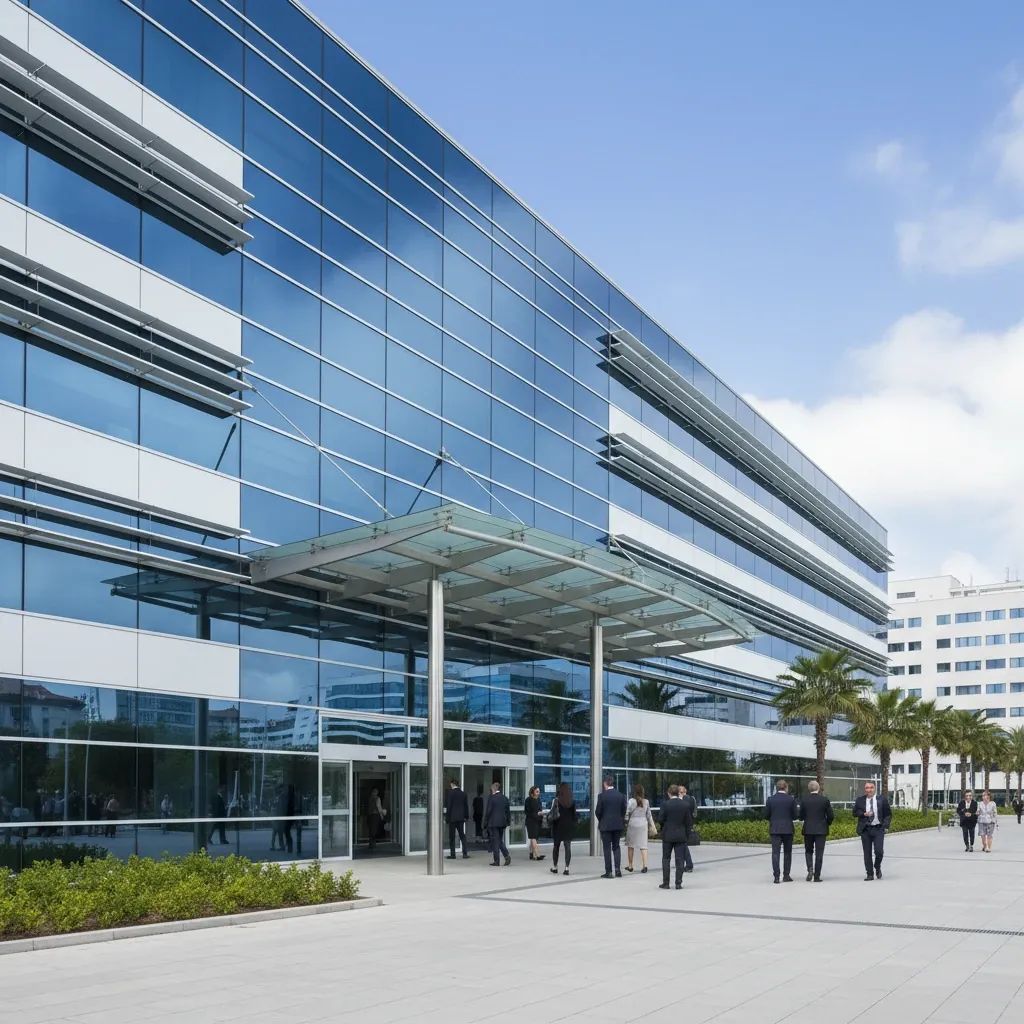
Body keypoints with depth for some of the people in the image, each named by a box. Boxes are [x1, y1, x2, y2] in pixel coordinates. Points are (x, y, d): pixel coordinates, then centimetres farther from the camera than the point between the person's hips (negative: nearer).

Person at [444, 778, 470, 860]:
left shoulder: (450, 793, -10)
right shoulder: (463, 794, 6)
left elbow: (448, 806, -11)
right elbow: (466, 806, 10)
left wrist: (447, 817, -6)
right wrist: (466, 816, 17)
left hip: (452, 817, -5)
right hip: (461, 818, 5)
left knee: (451, 837, 3)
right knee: (462, 835, 9)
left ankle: (452, 854, 3)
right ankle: (465, 853, 1)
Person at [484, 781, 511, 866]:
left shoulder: (491, 798, -10)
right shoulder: (505, 798, 7)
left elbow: (488, 811, -10)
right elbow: (508, 811, 10)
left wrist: (485, 823, -3)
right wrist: (508, 822, 17)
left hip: (493, 823, -6)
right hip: (502, 823, 6)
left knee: (495, 842, 0)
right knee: (500, 841, 16)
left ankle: (496, 861, 1)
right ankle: (507, 856, -2)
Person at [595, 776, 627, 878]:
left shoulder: (602, 796, -11)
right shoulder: (621, 796, 1)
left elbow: (598, 811, -8)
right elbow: (624, 810, 4)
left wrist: (600, 820, 11)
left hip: (605, 825, -4)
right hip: (618, 825, 4)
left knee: (607, 848, 2)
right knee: (616, 847, 14)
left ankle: (608, 871, 2)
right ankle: (618, 869, 3)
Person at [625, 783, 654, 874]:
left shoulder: (631, 801, -9)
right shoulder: (646, 802, 2)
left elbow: (627, 814, -8)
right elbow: (649, 815, 8)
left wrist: (625, 824, 4)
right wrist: (650, 826, 17)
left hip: (633, 824, -2)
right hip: (643, 824, 2)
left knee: (630, 845, 10)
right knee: (643, 845, 2)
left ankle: (630, 866, 16)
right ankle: (645, 865, -9)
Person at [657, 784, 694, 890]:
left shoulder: (665, 805, -10)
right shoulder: (686, 805, -3)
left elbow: (660, 819, -8)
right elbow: (689, 821, -1)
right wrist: (687, 832, 11)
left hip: (668, 835, -1)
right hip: (681, 836, 1)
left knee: (666, 859, 8)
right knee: (680, 860, 5)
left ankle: (665, 883, 9)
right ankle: (678, 883, 2)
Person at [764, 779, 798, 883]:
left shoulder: (770, 799, -1)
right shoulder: (791, 799, -4)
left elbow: (766, 815, 1)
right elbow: (795, 816, -2)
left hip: (775, 829, 0)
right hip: (788, 829, 0)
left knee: (775, 852, 0)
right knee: (787, 853, 12)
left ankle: (776, 877, -7)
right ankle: (786, 875, 13)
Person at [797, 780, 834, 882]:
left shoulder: (804, 800, -5)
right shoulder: (825, 800, -7)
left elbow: (801, 817, -1)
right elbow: (831, 816, -4)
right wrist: (827, 823, 15)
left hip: (808, 830, 1)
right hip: (821, 830, -1)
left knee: (808, 851, 16)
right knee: (819, 853, 4)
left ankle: (810, 869, -6)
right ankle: (817, 876, 3)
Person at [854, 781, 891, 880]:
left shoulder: (882, 800, 3)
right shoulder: (860, 800, 6)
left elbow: (888, 814, 9)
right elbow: (855, 813, 7)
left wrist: (885, 825, -4)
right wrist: (864, 814, -11)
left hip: (878, 829, -1)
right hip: (865, 830, 1)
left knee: (879, 851, -11)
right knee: (867, 853, 2)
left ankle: (877, 868, 18)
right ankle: (869, 874, 11)